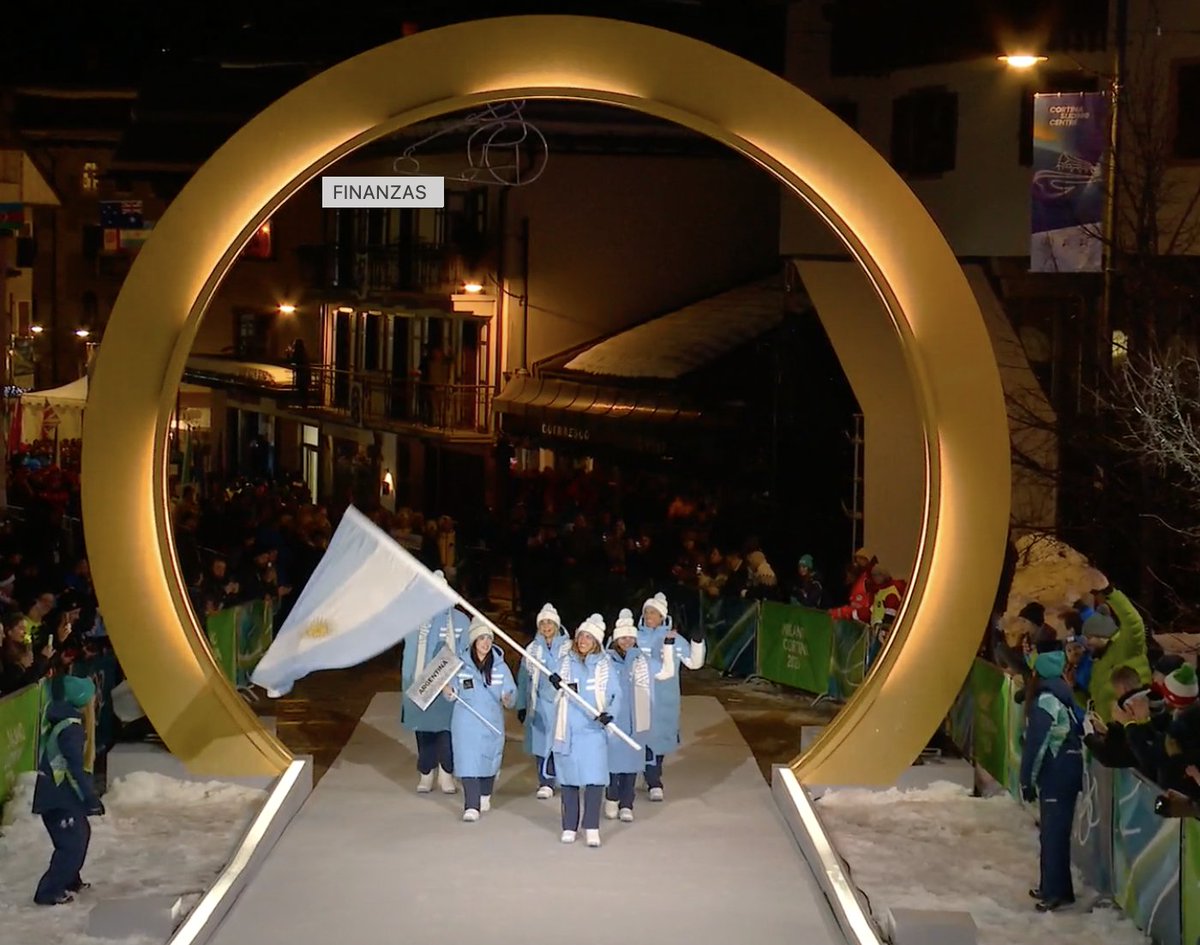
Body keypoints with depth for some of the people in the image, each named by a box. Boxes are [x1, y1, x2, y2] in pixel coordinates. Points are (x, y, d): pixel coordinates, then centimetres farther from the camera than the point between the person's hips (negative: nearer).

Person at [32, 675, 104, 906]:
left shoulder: (56, 715, 4)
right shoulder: (70, 728, -22)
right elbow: (76, 769, -21)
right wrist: (91, 800, -16)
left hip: (52, 790, 9)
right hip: (59, 795, -9)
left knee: (81, 832, 22)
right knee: (72, 843, -5)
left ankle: (69, 880, 34)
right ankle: (49, 892, -3)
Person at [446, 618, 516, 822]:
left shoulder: (500, 666, -3)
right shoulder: (460, 664, -5)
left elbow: (510, 691, -3)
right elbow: (454, 693, 4)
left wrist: (508, 700, -24)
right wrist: (450, 692, -18)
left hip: (492, 722, 2)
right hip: (466, 722, -2)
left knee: (490, 759, 14)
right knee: (468, 762, -8)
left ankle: (485, 796, 38)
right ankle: (471, 806, -8)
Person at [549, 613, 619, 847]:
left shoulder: (604, 665, 2)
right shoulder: (565, 662, 7)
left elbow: (616, 694, 0)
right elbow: (553, 696, 7)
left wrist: (609, 713, -19)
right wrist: (555, 685, -16)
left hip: (593, 730, -2)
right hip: (568, 729, 2)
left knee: (594, 779, -8)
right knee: (569, 779, 6)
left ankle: (592, 828, -4)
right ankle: (569, 827, 14)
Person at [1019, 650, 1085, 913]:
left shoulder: (1045, 701, -16)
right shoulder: (1065, 697, 10)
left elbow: (1035, 744, -17)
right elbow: (1079, 733, 15)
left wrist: (1027, 780, -12)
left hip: (1055, 775, -9)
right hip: (1070, 770, 9)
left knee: (1053, 834, -5)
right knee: (1052, 831, 16)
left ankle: (1057, 890, -4)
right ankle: (1051, 886, 24)